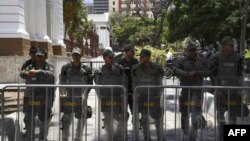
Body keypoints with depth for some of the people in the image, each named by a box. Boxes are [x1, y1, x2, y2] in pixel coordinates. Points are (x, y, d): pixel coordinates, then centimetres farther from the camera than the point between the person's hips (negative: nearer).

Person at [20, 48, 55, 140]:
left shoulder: (49, 67, 1)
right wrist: (27, 73, -34)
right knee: (30, 121, 8)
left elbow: (50, 74, -22)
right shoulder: (31, 66, 8)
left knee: (44, 122, 11)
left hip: (45, 99, -1)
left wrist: (38, 72, -39)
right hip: (31, 98, 2)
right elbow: (22, 73, -9)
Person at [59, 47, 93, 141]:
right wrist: (63, 93, -9)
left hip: (81, 98, 1)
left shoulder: (86, 69, 2)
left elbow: (89, 84, 0)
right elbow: (62, 82, 4)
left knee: (82, 118, 6)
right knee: (67, 118, 0)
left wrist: (84, 94, -12)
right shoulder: (66, 68, 3)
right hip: (69, 97, 0)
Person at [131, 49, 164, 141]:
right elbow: (134, 83, 6)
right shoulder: (136, 68, 0)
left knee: (158, 118, 3)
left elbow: (159, 84, 0)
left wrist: (158, 97, -4)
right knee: (144, 119, 9)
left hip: (153, 96, -2)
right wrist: (136, 97, 2)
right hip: (142, 97, 2)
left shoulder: (157, 68, -6)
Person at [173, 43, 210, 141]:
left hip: (197, 91, 1)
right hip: (185, 91, -1)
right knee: (184, 113, 4)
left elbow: (207, 72, -3)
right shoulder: (181, 61, 2)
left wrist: (196, 72, -17)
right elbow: (176, 71, -16)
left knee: (196, 112, -6)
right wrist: (188, 74, -28)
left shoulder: (201, 62, 9)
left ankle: (193, 132, 11)